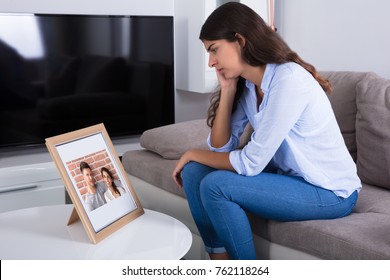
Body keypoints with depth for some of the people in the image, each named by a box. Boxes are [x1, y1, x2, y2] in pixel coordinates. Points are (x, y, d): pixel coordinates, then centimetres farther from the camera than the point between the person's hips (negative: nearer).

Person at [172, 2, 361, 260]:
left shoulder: (288, 79, -24)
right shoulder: (246, 86, 1)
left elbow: (250, 163, -24)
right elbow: (220, 148, -2)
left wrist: (194, 154, -9)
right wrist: (227, 90, -8)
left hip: (330, 192, -8)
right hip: (288, 177, 8)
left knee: (215, 185, -23)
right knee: (194, 172, -6)